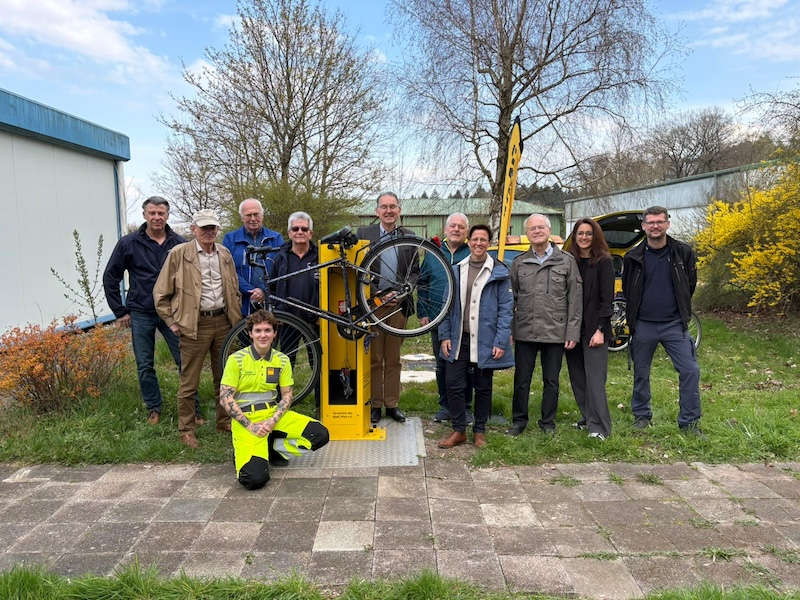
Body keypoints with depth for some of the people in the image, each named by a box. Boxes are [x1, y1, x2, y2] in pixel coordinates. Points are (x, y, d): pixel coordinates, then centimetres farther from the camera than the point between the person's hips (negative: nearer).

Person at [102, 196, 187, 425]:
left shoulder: (180, 244, 0)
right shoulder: (129, 243, -1)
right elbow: (110, 277, 6)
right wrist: (120, 311, 4)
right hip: (141, 314, 0)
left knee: (185, 361, 0)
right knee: (144, 366, 9)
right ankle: (153, 408, 26)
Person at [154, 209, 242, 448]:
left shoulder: (224, 254, 10)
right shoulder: (179, 254, -5)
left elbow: (234, 290, 21)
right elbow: (161, 293, 0)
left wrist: (236, 318, 15)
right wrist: (172, 322, -3)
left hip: (222, 322, 5)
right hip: (195, 325, -4)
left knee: (224, 377, 14)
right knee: (189, 381, 2)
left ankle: (224, 421, 29)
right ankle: (186, 430, 17)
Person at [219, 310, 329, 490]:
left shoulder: (282, 360, 4)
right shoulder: (236, 359, -7)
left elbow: (287, 395, 7)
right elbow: (225, 398, -7)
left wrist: (273, 421, -10)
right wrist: (250, 426, -13)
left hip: (274, 413, 4)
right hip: (245, 418, -4)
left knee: (320, 435, -16)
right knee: (255, 479, -25)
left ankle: (272, 448, 3)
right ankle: (245, 451, 10)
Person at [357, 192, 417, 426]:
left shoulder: (409, 237, 8)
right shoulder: (364, 233, 3)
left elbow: (415, 272, 10)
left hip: (398, 304, 2)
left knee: (393, 359, 10)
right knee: (373, 359, 5)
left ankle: (392, 404, 21)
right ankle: (374, 404, 16)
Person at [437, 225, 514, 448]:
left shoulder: (499, 272, -1)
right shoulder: (456, 270, 9)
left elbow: (506, 309, -3)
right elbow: (448, 305, 11)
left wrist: (501, 342, -11)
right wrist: (445, 336, 3)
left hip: (485, 341, -2)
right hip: (459, 340, 3)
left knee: (483, 387, 9)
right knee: (454, 385, 2)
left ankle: (479, 431, 24)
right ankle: (459, 430, 17)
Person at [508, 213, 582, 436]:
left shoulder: (567, 261, 3)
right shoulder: (518, 263, 7)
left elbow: (575, 300, 1)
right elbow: (511, 299, 9)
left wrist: (573, 332, -4)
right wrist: (509, 331, 3)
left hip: (555, 332, -1)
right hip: (525, 332, 1)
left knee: (551, 380, 9)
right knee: (521, 380, 8)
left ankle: (548, 422, 25)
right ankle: (519, 420, 23)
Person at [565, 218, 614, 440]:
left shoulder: (603, 262, -3)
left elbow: (607, 298, -7)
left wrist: (600, 329, -14)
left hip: (593, 329, -5)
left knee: (595, 378, -6)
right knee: (577, 377, 10)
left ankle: (599, 427, 0)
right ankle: (587, 417, 24)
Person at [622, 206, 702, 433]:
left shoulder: (683, 253, -1)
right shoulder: (633, 257, 0)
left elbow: (690, 285, 11)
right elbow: (627, 290, 11)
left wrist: (681, 311, 14)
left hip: (675, 324, 0)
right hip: (643, 325, 1)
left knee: (690, 370, -6)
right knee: (641, 373, 10)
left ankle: (689, 421, 7)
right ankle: (641, 415, 27)